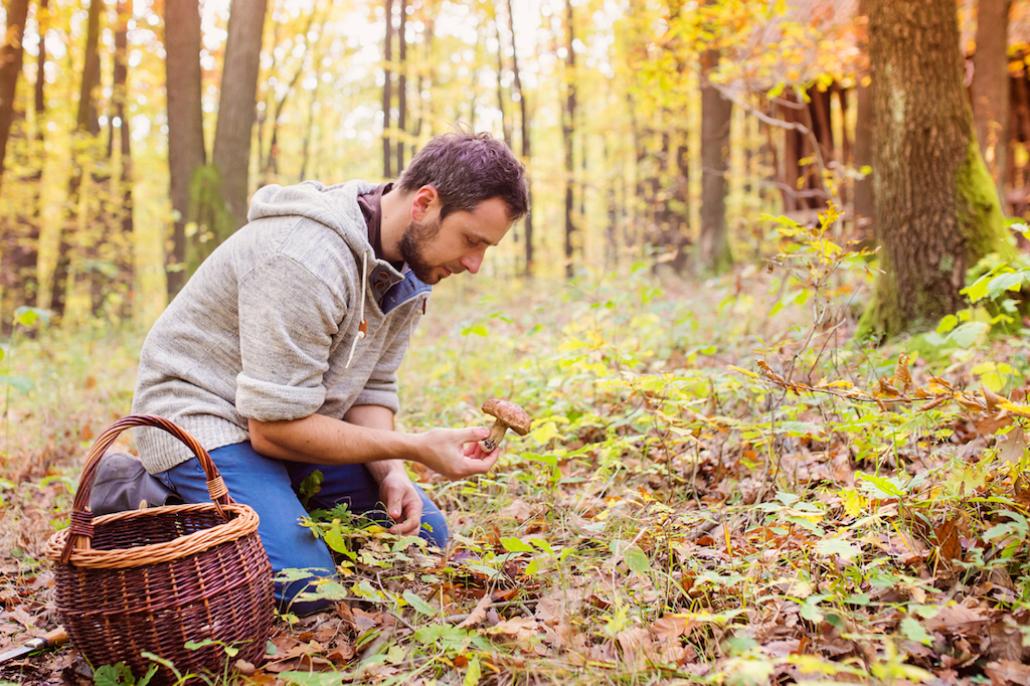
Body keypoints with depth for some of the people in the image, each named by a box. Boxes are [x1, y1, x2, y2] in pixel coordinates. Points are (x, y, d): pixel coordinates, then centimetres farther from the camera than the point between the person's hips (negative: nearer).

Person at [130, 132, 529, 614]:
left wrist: (390, 474, -17)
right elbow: (274, 427, -29)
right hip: (202, 413, -8)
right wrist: (414, 448, -28)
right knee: (303, 586, -25)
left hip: (290, 420, 8)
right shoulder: (307, 263, -31)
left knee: (422, 534, 5)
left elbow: (371, 389, 3)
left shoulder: (408, 269, -2)